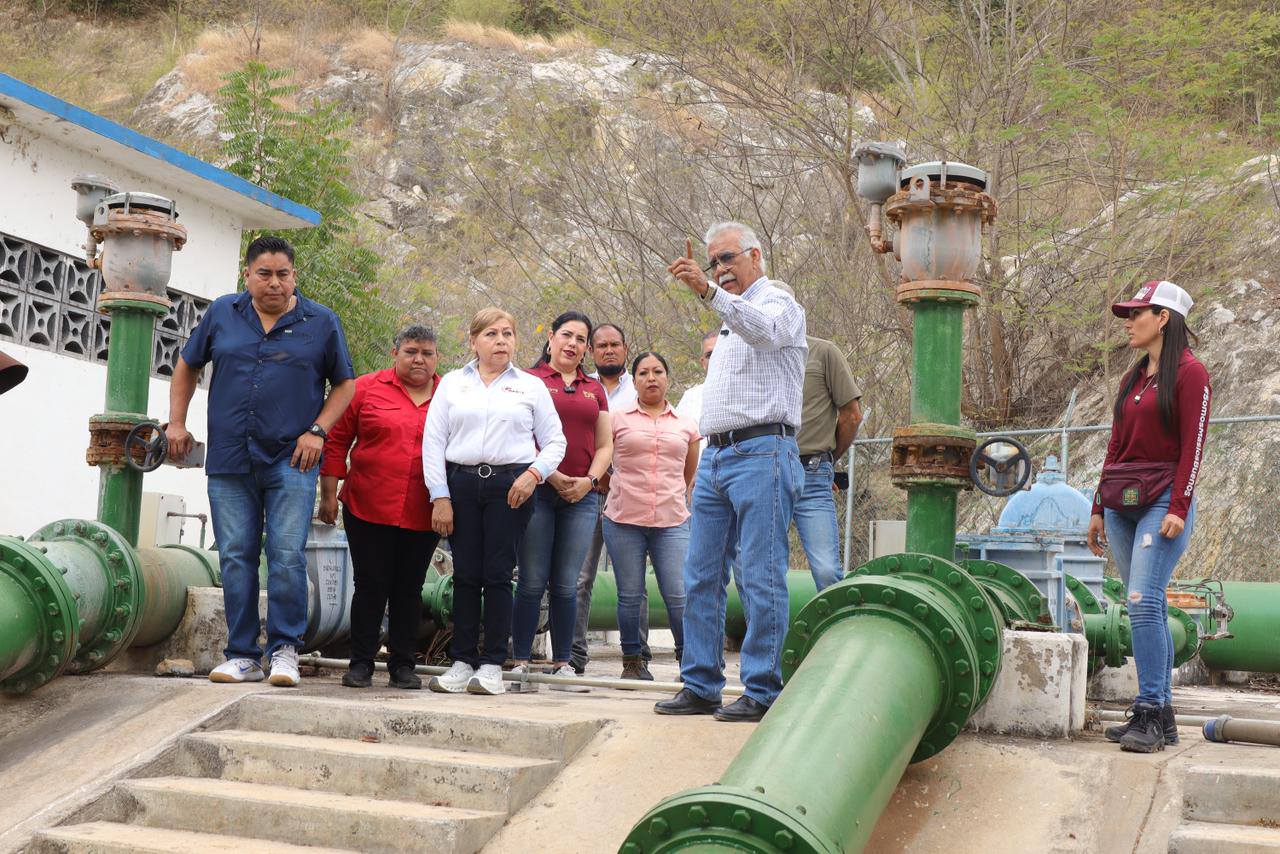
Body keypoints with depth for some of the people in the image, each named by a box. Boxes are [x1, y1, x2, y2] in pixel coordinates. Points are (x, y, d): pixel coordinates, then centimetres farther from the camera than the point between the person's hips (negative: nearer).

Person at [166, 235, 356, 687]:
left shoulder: (321, 322, 3)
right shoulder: (222, 313, 8)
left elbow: (345, 383, 9)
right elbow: (187, 366, 21)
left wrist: (318, 430, -3)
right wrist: (177, 422, 13)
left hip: (291, 462, -2)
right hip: (229, 461, 2)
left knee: (287, 557, -8)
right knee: (235, 559, 3)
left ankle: (284, 650, 5)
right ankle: (242, 656, 11)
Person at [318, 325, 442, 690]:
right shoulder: (365, 388, 2)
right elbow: (336, 441, 5)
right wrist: (329, 494, 2)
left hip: (423, 518, 2)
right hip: (368, 510, -1)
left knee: (409, 590, 8)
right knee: (370, 587, 3)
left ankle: (402, 666, 16)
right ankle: (361, 664, 12)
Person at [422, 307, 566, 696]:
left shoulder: (531, 386, 12)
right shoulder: (452, 383, 13)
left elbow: (555, 441, 12)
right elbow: (433, 441, 8)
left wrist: (534, 474, -7)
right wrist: (440, 497, -1)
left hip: (511, 485, -1)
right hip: (461, 484, 1)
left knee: (498, 575, -4)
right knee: (465, 575, 1)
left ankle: (492, 664, 1)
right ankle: (462, 662, 7)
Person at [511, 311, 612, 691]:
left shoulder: (595, 389, 18)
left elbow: (605, 445, 15)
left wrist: (589, 480, -1)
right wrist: (550, 475, -12)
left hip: (581, 495, 4)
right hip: (537, 490, -4)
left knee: (567, 585, 5)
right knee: (532, 581, -4)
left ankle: (562, 664, 11)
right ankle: (520, 663, 2)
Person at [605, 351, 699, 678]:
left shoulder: (686, 426, 13)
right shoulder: (617, 420, 6)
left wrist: (689, 511, 17)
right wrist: (622, 492, 10)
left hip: (672, 522, 1)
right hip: (624, 520, -1)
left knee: (680, 595, -5)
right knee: (629, 595, 3)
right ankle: (632, 661, 15)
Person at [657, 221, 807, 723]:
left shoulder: (777, 302, -1)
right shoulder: (732, 320, 26)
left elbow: (762, 329, -27)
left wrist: (706, 291, -40)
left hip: (761, 452, -9)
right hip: (715, 456, 9)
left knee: (761, 579, -8)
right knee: (701, 577, 7)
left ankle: (762, 693, -4)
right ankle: (700, 686, 12)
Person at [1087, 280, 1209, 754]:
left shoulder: (1189, 373, -4)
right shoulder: (1132, 379, 18)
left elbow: (1192, 447, -11)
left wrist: (1178, 509, -17)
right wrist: (1099, 509, 17)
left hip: (1162, 501, -7)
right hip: (1122, 504, 8)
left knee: (1143, 602, -17)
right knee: (1148, 608, 7)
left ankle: (1149, 713, -14)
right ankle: (1161, 716, 10)